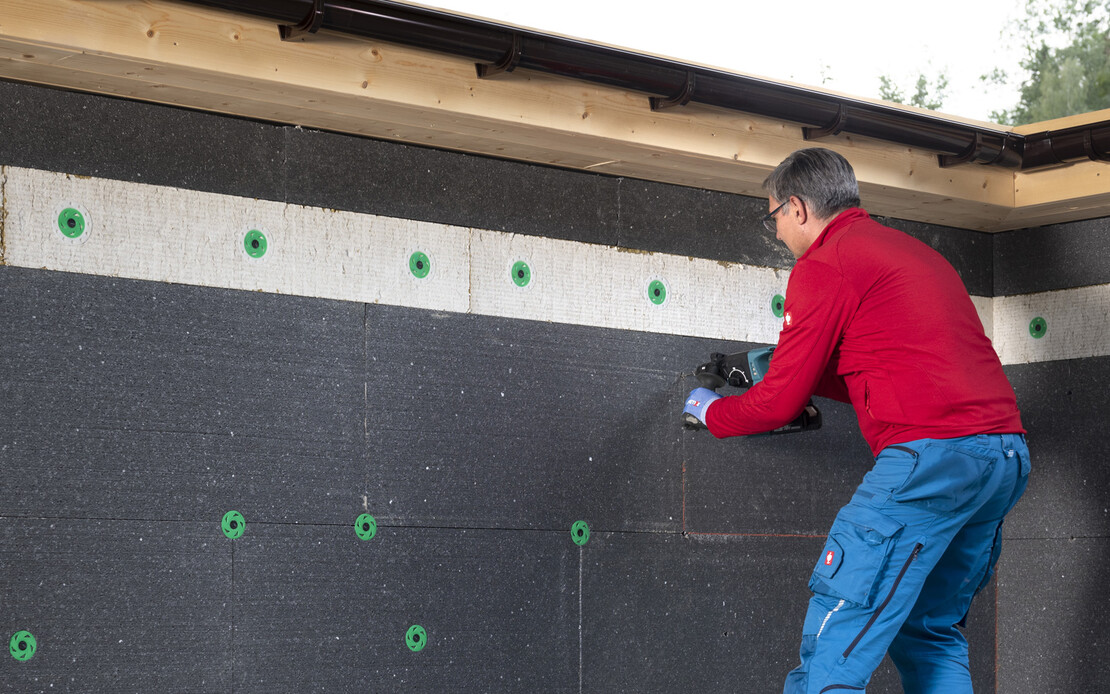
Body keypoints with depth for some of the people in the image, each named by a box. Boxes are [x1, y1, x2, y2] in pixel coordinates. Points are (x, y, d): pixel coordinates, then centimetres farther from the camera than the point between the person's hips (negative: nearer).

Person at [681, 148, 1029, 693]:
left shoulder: (824, 265, -1)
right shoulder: (911, 250, 26)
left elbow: (780, 403, 2)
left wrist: (710, 412, 22)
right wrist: (801, 373, 39)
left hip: (932, 452, -9)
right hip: (1008, 454, 9)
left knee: (833, 650, -9)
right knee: (930, 633, 19)